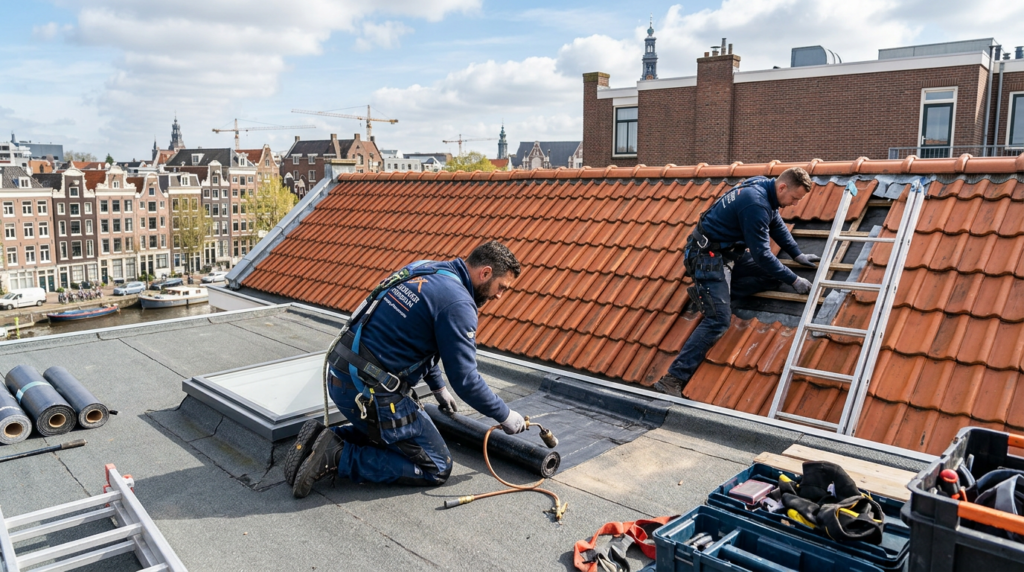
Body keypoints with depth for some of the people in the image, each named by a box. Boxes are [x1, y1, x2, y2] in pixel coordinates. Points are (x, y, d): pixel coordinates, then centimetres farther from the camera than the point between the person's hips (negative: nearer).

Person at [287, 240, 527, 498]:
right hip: (371, 392, -9)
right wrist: (505, 416, 1)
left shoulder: (426, 271, 11)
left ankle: (326, 439, 13)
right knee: (437, 468, 3)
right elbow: (465, 378, -15)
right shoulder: (457, 302, -16)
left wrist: (438, 387, 32)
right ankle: (338, 456, -5)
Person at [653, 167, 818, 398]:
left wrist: (798, 254, 21)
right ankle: (673, 380, -20)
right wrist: (794, 280, -13)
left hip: (730, 251, 10)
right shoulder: (756, 204, -26)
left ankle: (712, 294, 3)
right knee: (718, 320, -18)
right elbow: (761, 254, -22)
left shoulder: (763, 186, 3)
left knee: (773, 276, 5)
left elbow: (777, 225, 21)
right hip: (710, 256, -10)